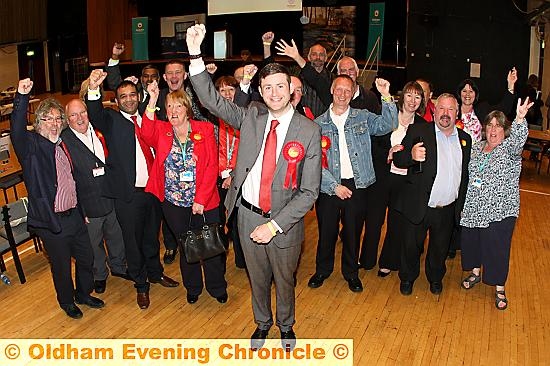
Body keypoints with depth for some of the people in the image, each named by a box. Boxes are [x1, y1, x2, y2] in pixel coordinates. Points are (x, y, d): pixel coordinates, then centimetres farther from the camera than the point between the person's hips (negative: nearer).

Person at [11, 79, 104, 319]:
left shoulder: (64, 145, 8)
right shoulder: (31, 145, -9)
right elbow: (17, 131, -32)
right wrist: (22, 97, -43)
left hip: (74, 215, 6)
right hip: (51, 221, -6)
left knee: (86, 258, 18)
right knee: (61, 266, 11)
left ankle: (83, 294, 42)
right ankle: (67, 301, 36)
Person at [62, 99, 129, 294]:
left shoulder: (99, 131, -2)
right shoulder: (63, 141, -16)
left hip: (113, 198, 4)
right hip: (89, 205, -4)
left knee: (117, 236, 22)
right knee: (94, 243, 15)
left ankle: (118, 267, 47)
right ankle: (99, 275, 39)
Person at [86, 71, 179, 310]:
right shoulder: (112, 120, -3)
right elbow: (96, 115, -27)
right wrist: (93, 90, -43)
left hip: (153, 189, 4)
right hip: (128, 194, -4)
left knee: (152, 236, 21)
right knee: (133, 241, 9)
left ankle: (155, 273, 43)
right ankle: (141, 285, 28)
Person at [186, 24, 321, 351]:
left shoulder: (309, 130, -12)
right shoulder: (252, 117, -2)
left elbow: (310, 191, -13)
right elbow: (213, 100, -8)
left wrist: (274, 225, -18)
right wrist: (196, 55, -21)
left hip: (284, 220, -2)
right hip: (248, 214, 2)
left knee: (284, 280, 19)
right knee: (258, 278, 22)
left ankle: (286, 325, 47)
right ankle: (263, 323, 48)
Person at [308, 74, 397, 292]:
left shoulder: (363, 118, 4)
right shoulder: (319, 124, 0)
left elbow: (388, 125, -12)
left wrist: (386, 97, -23)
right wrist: (335, 186, -12)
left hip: (356, 186, 1)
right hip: (328, 186, 0)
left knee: (353, 232, 12)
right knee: (326, 231, 11)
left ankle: (351, 273, 32)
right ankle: (322, 270, 33)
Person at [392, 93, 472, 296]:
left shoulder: (465, 138, 6)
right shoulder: (418, 131, -7)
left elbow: (466, 173, 11)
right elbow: (397, 159, -15)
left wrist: (462, 204, 6)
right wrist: (412, 155, -37)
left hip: (448, 210, 3)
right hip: (418, 207, -3)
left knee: (440, 248, 21)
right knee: (411, 246, 13)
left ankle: (435, 278, 47)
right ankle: (407, 278, 38)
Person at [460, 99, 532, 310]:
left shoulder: (510, 149, -8)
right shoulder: (476, 148, 7)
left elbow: (518, 140, -33)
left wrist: (520, 118, -53)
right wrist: (464, 203, 11)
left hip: (500, 211, -5)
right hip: (474, 208, 5)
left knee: (497, 249, 2)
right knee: (471, 242, 16)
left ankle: (499, 288, 19)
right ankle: (476, 273, 41)